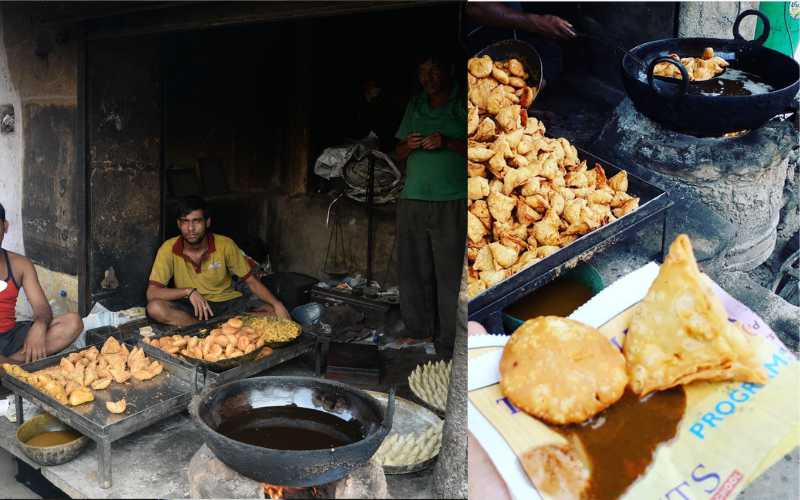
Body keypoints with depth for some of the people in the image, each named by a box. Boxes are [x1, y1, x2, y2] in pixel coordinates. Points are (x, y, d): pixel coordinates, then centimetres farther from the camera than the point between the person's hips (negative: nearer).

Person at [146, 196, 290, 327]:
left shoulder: (225, 245, -10)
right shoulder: (169, 249, -12)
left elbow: (251, 281, -4)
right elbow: (151, 293, -15)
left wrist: (277, 305, -21)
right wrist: (189, 291, -31)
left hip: (227, 302, 1)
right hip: (190, 305, -1)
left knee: (274, 313, -22)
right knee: (155, 308, -32)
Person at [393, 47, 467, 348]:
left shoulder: (465, 102, 2)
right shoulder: (416, 105, 18)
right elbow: (398, 152, 21)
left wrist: (448, 143, -18)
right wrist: (409, 145, -1)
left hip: (453, 202, -5)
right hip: (412, 199, 5)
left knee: (451, 274, -5)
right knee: (412, 270, 7)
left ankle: (452, 343, 4)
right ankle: (419, 331, 20)